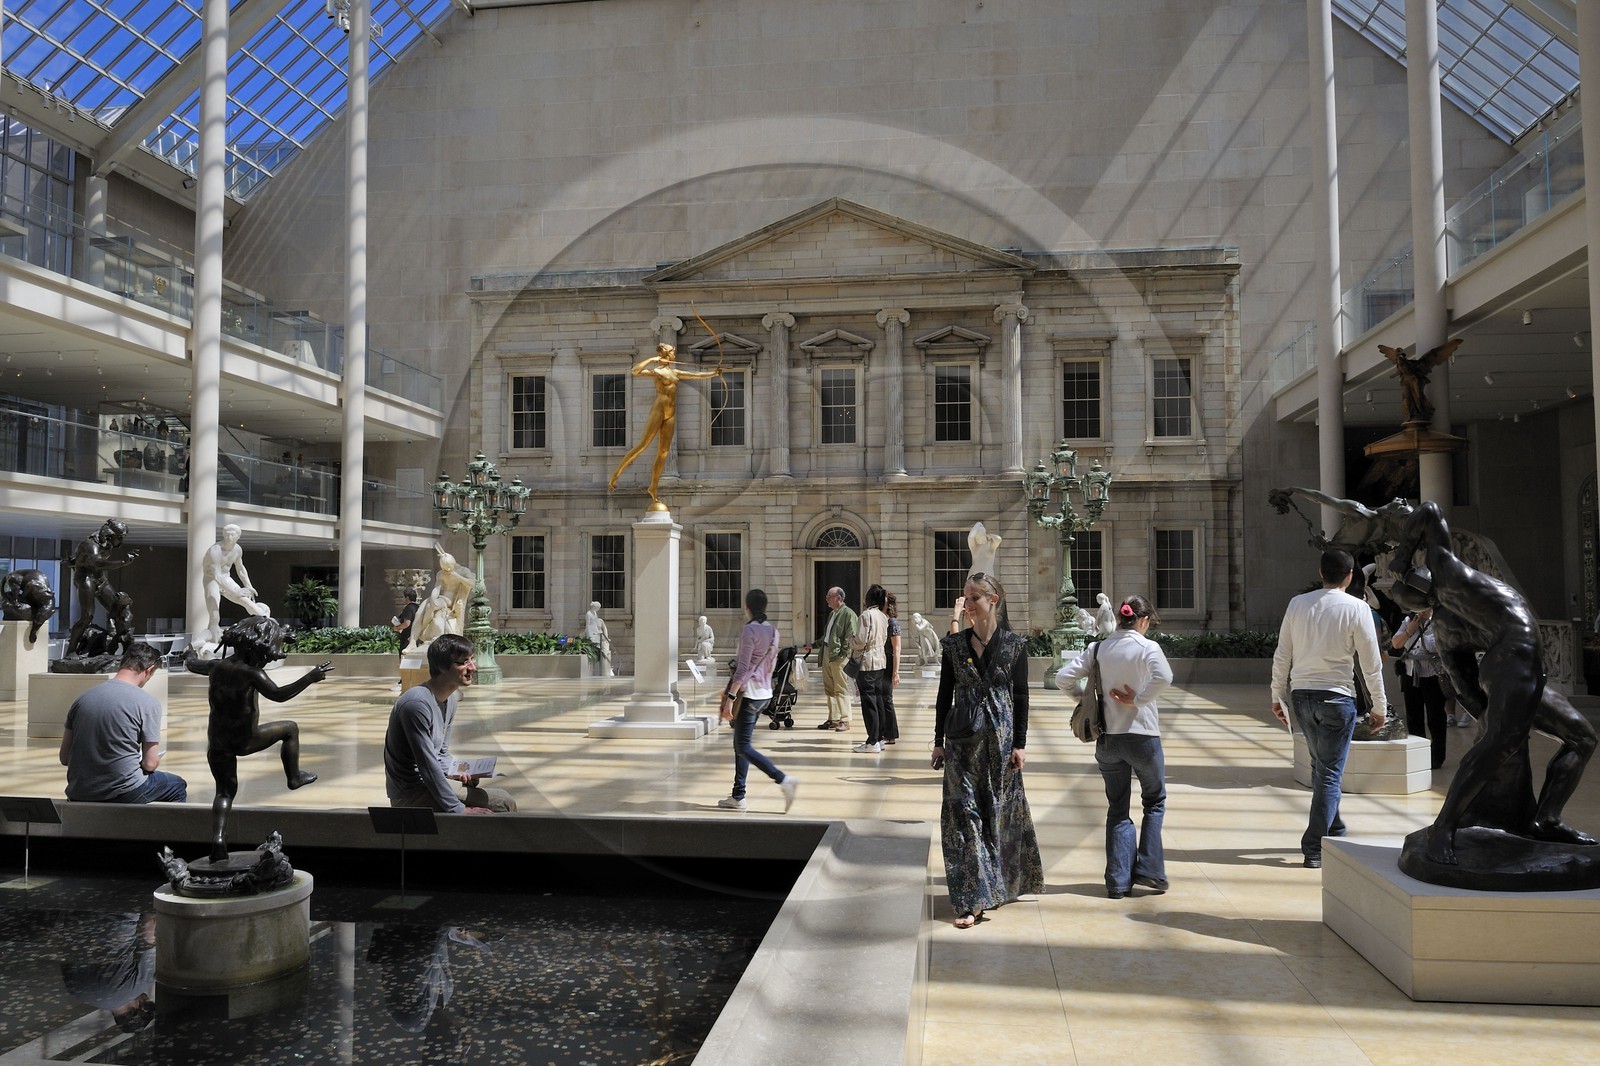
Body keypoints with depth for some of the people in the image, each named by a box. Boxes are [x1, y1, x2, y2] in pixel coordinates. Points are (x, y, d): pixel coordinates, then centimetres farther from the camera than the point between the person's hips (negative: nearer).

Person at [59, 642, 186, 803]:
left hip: (78, 794, 6)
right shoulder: (148, 703, -11)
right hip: (122, 794, -6)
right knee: (178, 787, 23)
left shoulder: (82, 698, 4)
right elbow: (150, 764, -10)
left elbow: (64, 758, 7)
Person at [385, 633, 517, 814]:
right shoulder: (417, 703, -23)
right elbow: (427, 766, -23)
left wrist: (454, 774, -4)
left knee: (505, 802, 8)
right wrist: (459, 810, -20)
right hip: (411, 795, -9)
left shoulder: (451, 699, 7)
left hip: (433, 781, 9)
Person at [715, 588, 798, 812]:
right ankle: (737, 796, 16)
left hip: (748, 694, -9)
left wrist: (730, 697, -19)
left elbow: (743, 668, -19)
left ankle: (784, 780, -15)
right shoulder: (773, 630, 10)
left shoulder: (749, 630, -15)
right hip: (765, 694, 9)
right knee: (740, 744, 14)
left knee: (744, 747, -6)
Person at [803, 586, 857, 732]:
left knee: (841, 689, -6)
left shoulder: (848, 613, -8)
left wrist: (843, 652, -19)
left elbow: (851, 636, -14)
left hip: (838, 656, -9)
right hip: (827, 654, 9)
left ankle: (845, 720, -2)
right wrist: (814, 645, 28)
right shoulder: (832, 613, 20)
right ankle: (833, 719, 17)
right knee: (829, 689, 10)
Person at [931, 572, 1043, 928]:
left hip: (1001, 737, -1)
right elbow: (945, 694, 7)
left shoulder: (1014, 644, -1)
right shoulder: (953, 644, 4)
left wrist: (1020, 744, -3)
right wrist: (939, 741, 5)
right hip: (962, 738, 1)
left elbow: (1020, 696, 1)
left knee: (999, 811, 8)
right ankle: (971, 900, -1)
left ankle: (1002, 883, 29)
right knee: (964, 812, -4)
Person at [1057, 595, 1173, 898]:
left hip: (1108, 739, 4)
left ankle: (1118, 880, 10)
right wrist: (1137, 700, -17)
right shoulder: (1147, 647, -9)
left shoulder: (1100, 649, 3)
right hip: (1142, 736, -3)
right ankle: (1148, 869, 10)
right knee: (1155, 802, 17)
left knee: (1117, 809, 12)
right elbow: (1163, 677, -29)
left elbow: (1062, 677, -1)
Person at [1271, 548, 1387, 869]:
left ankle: (1334, 832, 33)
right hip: (1336, 697, -4)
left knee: (1321, 766, 21)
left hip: (1301, 695, 4)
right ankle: (1314, 848, 0)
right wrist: (1379, 706, 5)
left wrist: (1278, 695, 14)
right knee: (1330, 773, 3)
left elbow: (1282, 655, 5)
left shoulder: (1297, 603, 2)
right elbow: (1371, 662, -5)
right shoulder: (1357, 608, -8)